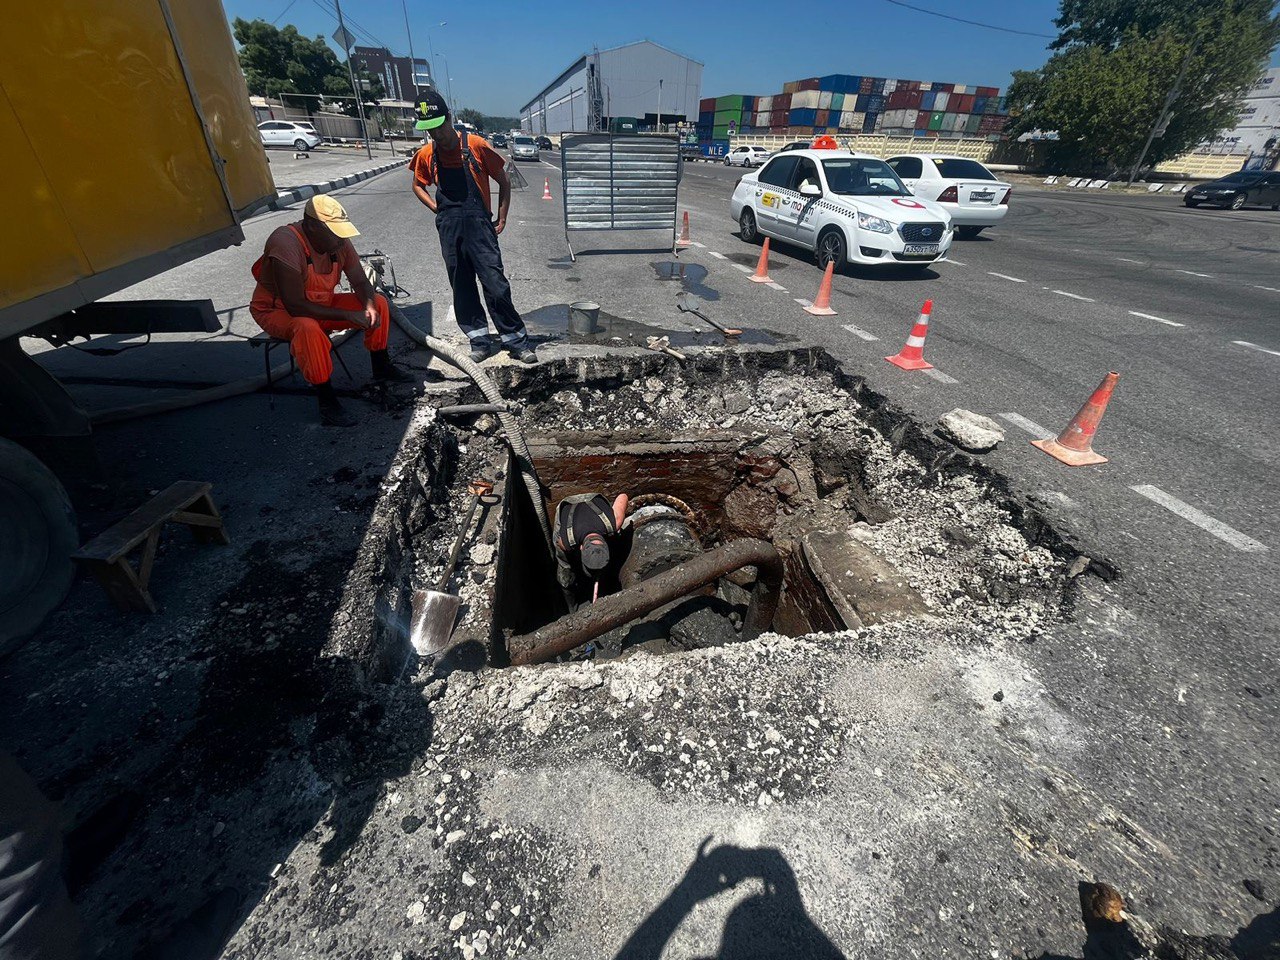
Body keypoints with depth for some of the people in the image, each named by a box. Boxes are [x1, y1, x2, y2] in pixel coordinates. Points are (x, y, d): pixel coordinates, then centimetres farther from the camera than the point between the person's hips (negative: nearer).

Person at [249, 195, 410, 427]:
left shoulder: (338, 242, -12)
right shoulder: (285, 244, -31)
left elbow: (360, 281, -3)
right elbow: (296, 306, -34)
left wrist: (369, 305, -25)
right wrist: (348, 315, -35)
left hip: (321, 304, 7)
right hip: (276, 311, -7)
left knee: (378, 303, -4)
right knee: (308, 328, -41)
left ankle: (381, 368, 11)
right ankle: (327, 404, -30)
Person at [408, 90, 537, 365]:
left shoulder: (476, 145, -4)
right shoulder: (426, 155, 7)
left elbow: (503, 180, 4)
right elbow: (418, 186, 23)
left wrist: (501, 219, 2)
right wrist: (438, 209, 8)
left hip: (479, 226, -4)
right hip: (449, 229, 4)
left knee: (496, 285, -9)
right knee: (462, 289, 5)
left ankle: (516, 340, 1)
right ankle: (480, 341, 15)